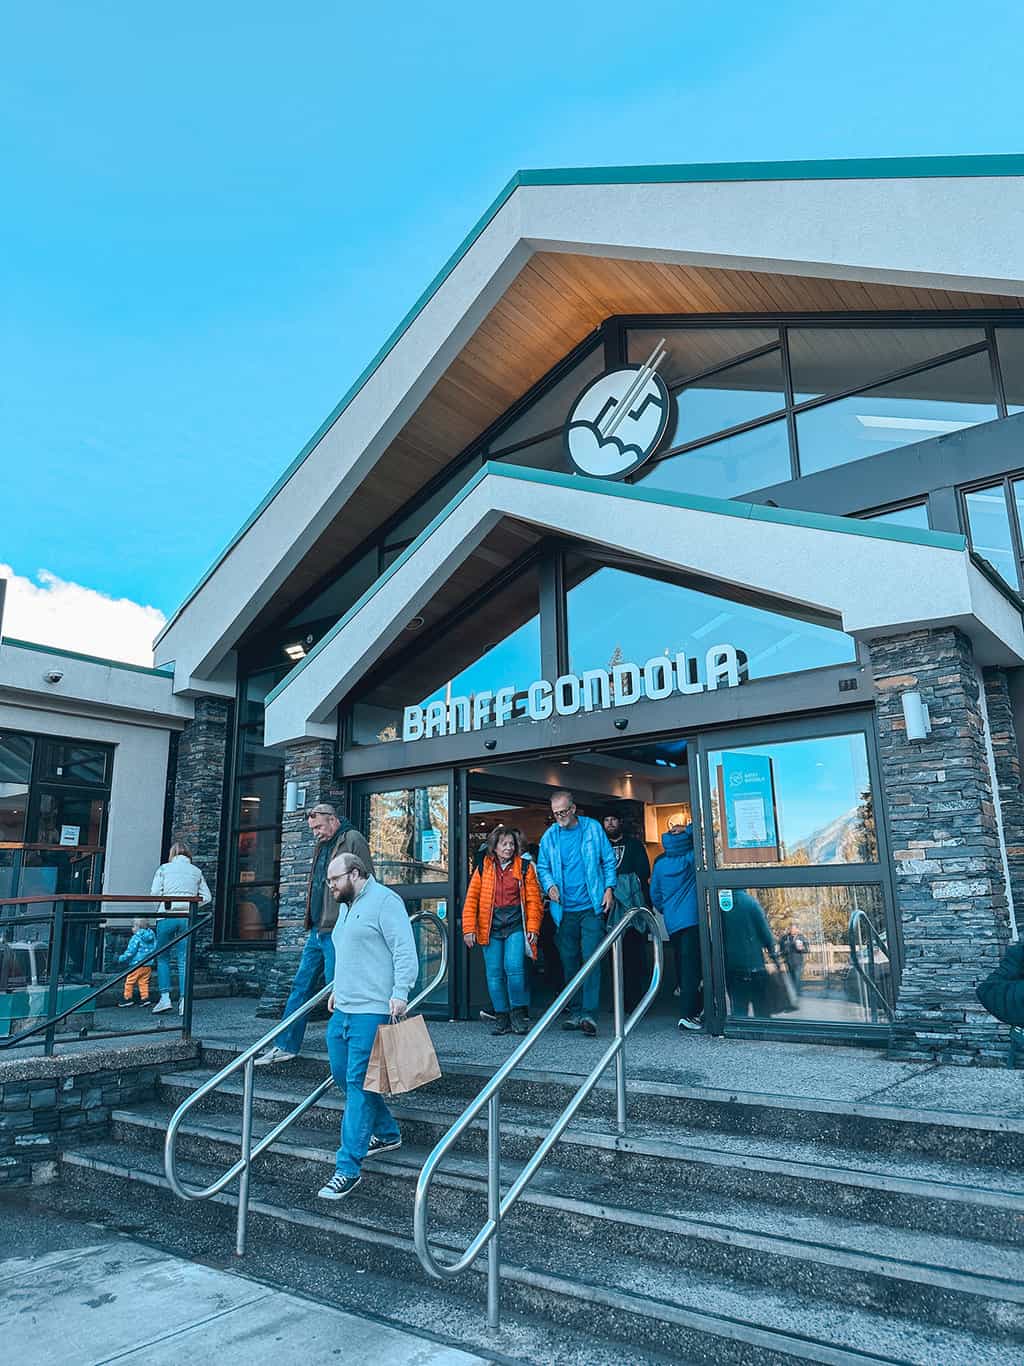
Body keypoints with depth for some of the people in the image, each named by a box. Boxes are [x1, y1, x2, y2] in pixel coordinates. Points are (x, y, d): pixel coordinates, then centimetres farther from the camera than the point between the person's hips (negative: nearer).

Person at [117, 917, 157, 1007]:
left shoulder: (136, 937, -13)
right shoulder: (152, 937, 7)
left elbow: (130, 951, -15)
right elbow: (154, 950, 15)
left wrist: (121, 958, -3)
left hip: (137, 964, -7)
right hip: (148, 964, 7)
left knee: (129, 981, 7)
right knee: (144, 982, 12)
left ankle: (128, 998, 13)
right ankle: (145, 997, 7)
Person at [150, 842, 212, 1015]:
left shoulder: (164, 868, 7)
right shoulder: (196, 871, 13)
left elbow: (155, 894, -1)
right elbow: (206, 897, 10)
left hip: (167, 916, -2)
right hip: (188, 917, 2)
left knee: (163, 957, 10)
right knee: (184, 959, 5)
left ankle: (165, 997, 2)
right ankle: (183, 999, -2)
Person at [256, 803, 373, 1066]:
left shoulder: (353, 840, -9)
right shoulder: (321, 846, 18)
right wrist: (311, 921, 20)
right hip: (317, 931, 9)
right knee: (301, 986, 12)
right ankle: (285, 1046, 20)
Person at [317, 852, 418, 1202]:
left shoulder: (384, 901, -11)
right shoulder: (348, 908, 19)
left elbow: (405, 951, -17)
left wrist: (400, 993, -24)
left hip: (371, 1011, -10)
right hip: (343, 1010, 10)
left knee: (358, 1084, -7)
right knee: (343, 1076, 15)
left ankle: (348, 1169, 0)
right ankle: (387, 1133, 32)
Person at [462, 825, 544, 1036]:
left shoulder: (525, 867, 6)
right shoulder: (483, 868, 8)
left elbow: (534, 899, 4)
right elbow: (471, 900, 7)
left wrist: (533, 927, -5)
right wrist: (469, 929, 1)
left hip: (516, 926, -2)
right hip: (490, 928, 2)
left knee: (514, 967, -14)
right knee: (494, 973, 3)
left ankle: (518, 1014, 5)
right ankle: (501, 1017, 16)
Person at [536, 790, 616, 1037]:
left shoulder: (592, 828, 1)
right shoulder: (549, 836, 6)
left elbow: (609, 861, 6)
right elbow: (542, 867, 13)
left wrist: (609, 888, -3)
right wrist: (549, 885, -5)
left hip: (591, 906, -3)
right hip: (564, 909, 3)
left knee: (590, 957, -11)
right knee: (569, 961, 9)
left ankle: (589, 1014, -11)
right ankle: (575, 1012, 19)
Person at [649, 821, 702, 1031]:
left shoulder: (659, 863, 6)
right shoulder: (690, 858, -5)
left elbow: (655, 894, 13)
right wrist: (687, 830, -1)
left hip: (672, 922, 5)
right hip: (692, 919, -5)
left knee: (681, 965, 16)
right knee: (691, 967, -8)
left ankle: (693, 1009, 27)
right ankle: (687, 1015, -15)